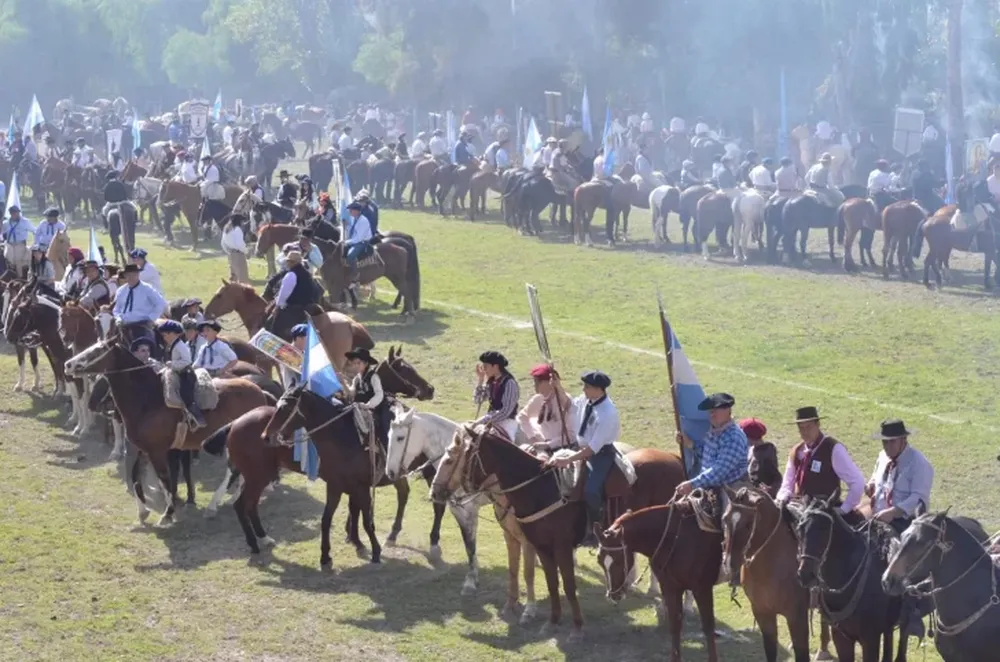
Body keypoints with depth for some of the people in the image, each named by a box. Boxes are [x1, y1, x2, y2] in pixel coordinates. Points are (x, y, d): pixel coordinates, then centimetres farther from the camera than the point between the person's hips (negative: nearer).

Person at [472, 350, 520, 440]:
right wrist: (480, 380, 2)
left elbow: (505, 412, -19)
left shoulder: (509, 383, -14)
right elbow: (477, 401, 11)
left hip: (505, 424, -8)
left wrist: (483, 420, -20)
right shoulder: (491, 381, 8)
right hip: (491, 421, 8)